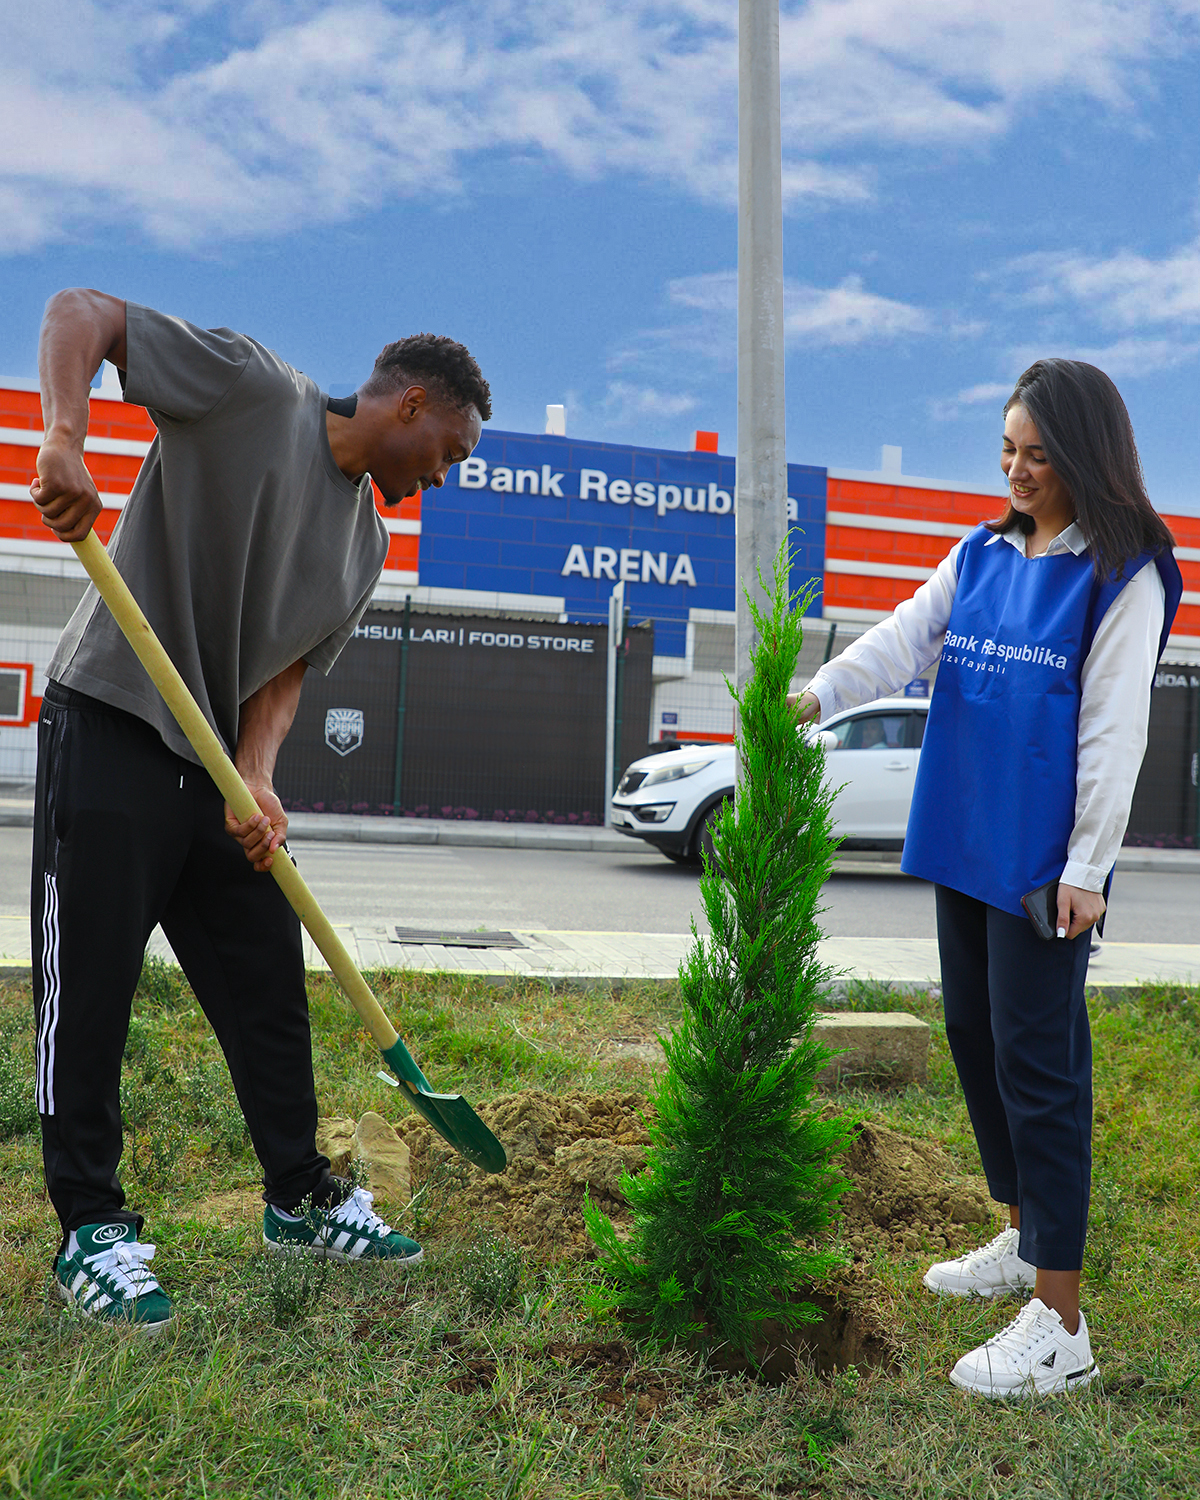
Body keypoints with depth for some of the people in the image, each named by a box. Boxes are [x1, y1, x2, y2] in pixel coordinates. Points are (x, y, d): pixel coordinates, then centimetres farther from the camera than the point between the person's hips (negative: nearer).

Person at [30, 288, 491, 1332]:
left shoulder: (367, 544, 11)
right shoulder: (256, 389, -8)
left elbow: (285, 668, 7)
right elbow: (81, 313, -11)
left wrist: (258, 780, -11)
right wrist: (67, 439, -29)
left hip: (217, 760, 8)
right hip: (110, 732, -7)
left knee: (270, 983, 10)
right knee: (88, 987, -1)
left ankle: (300, 1198, 25)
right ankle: (92, 1227, 14)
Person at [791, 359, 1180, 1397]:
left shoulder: (1123, 575, -7)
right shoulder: (982, 553, 11)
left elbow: (1113, 730, -11)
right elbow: (906, 638, 0)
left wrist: (1087, 866, -12)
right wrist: (818, 694, -17)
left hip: (1045, 860, -7)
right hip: (965, 842, 7)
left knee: (1037, 1059, -4)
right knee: (974, 1034, 15)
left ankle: (1060, 1326, 8)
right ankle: (1024, 1238, 36)